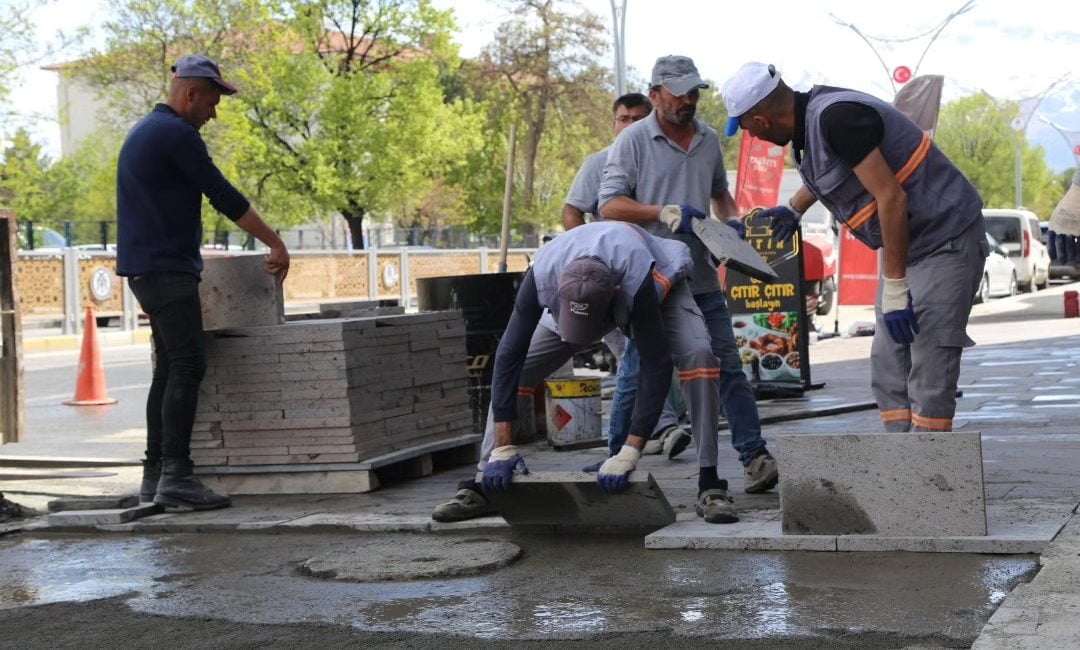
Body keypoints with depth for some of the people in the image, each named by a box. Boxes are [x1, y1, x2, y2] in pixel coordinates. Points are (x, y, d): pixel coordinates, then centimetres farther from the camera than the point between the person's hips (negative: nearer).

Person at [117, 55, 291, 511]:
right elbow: (224, 197, -13)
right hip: (167, 268, -10)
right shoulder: (176, 133, -11)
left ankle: (155, 474, 11)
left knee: (169, 368, 11)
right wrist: (276, 244, -7)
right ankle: (175, 477, -16)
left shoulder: (142, 132, 20)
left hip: (145, 268, 10)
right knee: (186, 367, -12)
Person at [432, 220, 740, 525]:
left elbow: (655, 366, -44)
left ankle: (711, 489, -26)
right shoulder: (541, 276, -39)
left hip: (659, 282, -3)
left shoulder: (640, 281, -46)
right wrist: (503, 448, -37)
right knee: (514, 369, -13)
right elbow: (509, 356, -34)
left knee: (697, 355, -31)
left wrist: (628, 454, -50)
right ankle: (481, 488, -5)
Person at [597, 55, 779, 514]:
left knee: (726, 365, 0)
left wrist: (732, 220, 11)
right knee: (637, 373, 1)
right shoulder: (633, 141, -3)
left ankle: (753, 454, 0)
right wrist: (665, 212, -19)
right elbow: (609, 205, -9)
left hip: (700, 276, 5)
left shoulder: (709, 140, 14)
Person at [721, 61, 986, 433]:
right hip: (908, 246, 10)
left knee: (929, 377, -13)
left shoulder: (837, 118, -23)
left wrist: (895, 289, -24)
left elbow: (892, 198, -26)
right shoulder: (812, 115, 6)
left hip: (946, 241, -10)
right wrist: (793, 209, 43)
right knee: (888, 373, 8)